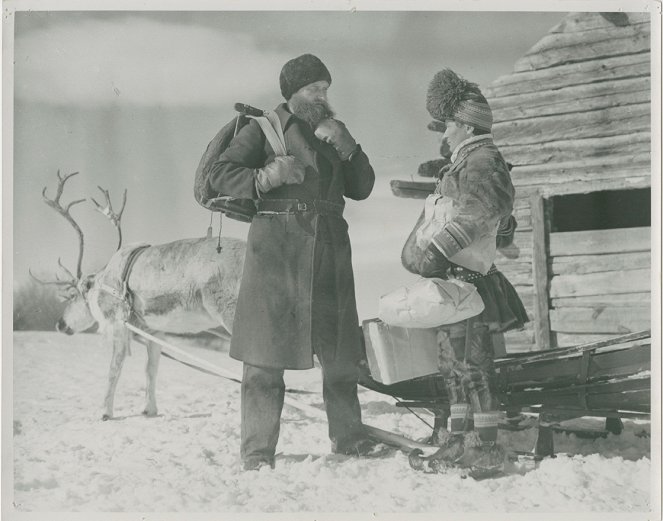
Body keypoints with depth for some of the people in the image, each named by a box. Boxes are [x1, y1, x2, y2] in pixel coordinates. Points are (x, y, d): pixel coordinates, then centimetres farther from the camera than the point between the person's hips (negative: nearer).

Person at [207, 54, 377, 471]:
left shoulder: (334, 131, 20)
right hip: (276, 244, -5)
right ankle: (258, 451, -5)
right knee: (266, 355, -7)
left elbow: (362, 188, 13)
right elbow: (220, 174, -1)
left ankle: (349, 437, 18)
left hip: (330, 248, 5)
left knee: (341, 351, 7)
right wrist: (265, 177, -17)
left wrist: (346, 147, -2)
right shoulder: (264, 128, 6)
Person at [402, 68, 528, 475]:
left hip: (464, 277, -10)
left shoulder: (480, 162, -11)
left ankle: (485, 448, -5)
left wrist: (437, 249, -29)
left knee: (470, 363, -8)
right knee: (455, 364, 13)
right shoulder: (464, 163, 21)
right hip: (452, 278, 10)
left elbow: (477, 214, -25)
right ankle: (460, 441, 19)